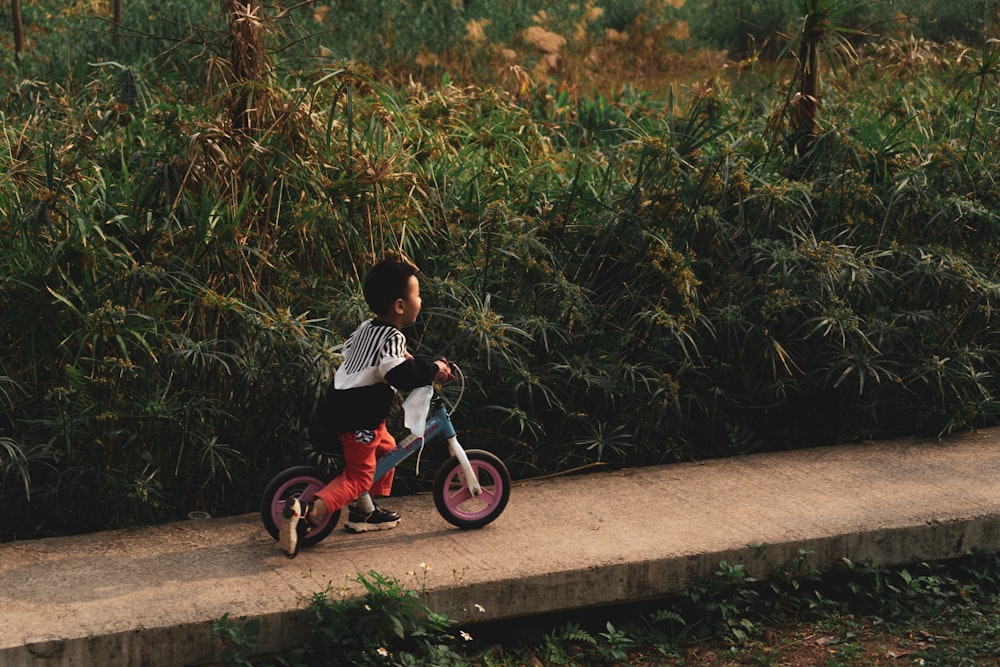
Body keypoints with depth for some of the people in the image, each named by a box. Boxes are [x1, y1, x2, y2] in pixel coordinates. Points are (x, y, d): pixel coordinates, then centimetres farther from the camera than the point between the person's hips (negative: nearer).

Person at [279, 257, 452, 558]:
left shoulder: (366, 328, 13)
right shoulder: (392, 337, -15)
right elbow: (398, 374, -31)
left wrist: (404, 359, 26)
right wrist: (432, 370, -16)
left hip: (339, 406, 10)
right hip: (356, 420, -10)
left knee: (386, 447, 28)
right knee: (358, 477, -7)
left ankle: (365, 511, 34)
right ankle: (306, 513, -25)